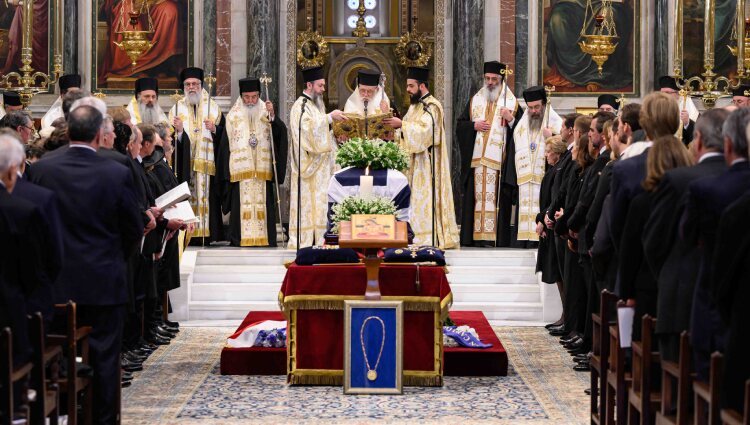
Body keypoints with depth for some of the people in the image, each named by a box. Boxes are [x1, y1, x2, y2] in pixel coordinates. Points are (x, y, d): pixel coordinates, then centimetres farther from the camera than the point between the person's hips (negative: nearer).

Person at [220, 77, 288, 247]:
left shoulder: (266, 113, 8)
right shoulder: (233, 116, 7)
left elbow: (281, 133, -7)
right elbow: (226, 144, 6)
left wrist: (272, 116, -24)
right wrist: (228, 172, 0)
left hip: (263, 170, 1)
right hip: (240, 170, -1)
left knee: (263, 206, -1)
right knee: (241, 206, -4)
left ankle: (264, 239, 3)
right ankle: (239, 241, -2)